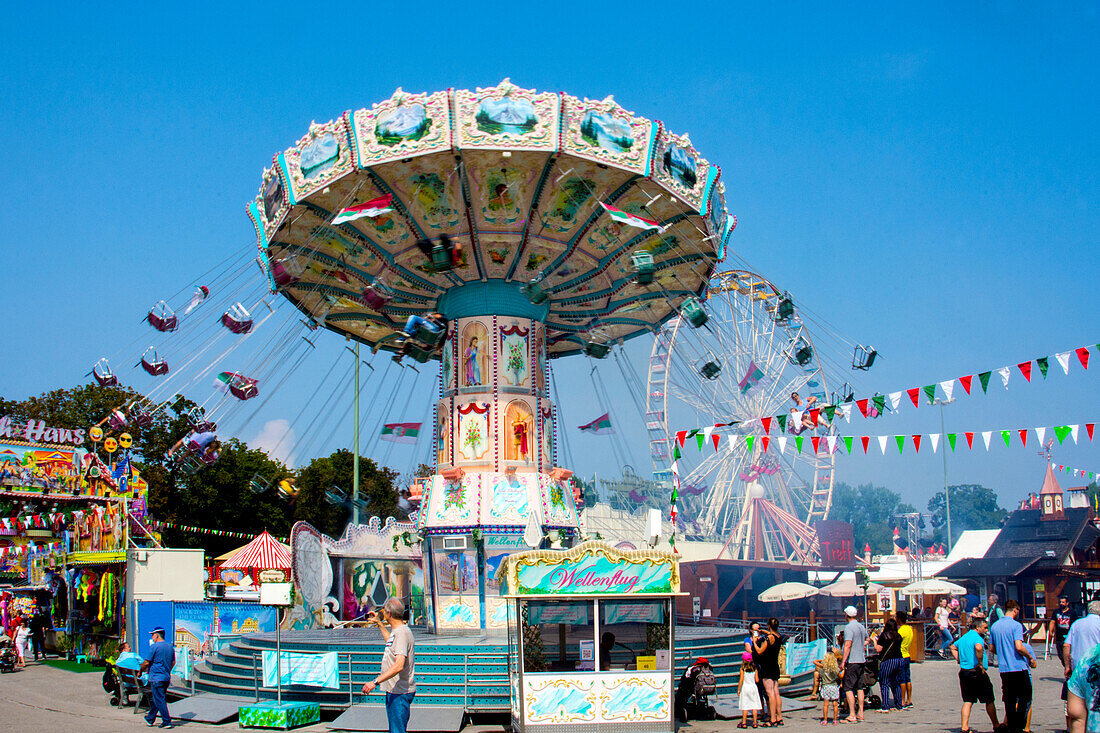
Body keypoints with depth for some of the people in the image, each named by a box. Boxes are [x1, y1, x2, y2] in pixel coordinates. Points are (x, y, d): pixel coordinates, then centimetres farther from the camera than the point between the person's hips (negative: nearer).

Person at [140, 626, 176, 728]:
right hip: (167, 677, 8)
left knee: (159, 701, -4)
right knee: (157, 699, 17)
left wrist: (141, 671, 7)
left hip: (156, 678, -8)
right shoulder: (170, 647, 10)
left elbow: (146, 662, -10)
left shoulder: (154, 646, -12)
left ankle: (167, 722, -6)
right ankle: (150, 719, 29)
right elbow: (173, 662, 17)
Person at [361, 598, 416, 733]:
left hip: (400, 693, -11)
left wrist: (375, 682, -36)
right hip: (393, 691, 11)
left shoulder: (402, 633, -22)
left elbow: (399, 665, -33)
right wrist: (379, 624, 41)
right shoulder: (396, 631, 11)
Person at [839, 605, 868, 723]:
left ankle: (852, 715, -10)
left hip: (852, 661, -8)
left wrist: (843, 661, -21)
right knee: (859, 687, 14)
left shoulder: (849, 627, -14)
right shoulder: (862, 627, 11)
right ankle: (860, 713, 17)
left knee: (848, 688, -6)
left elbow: (848, 645, -22)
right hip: (861, 660, 8)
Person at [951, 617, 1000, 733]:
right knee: (989, 701, 9)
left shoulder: (963, 637, 15)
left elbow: (953, 647, 29)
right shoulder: (977, 637, -13)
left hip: (964, 672, 7)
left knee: (967, 701, 7)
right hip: (977, 673, -7)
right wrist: (981, 664, -24)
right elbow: (978, 648, -34)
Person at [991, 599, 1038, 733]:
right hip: (1018, 667, -6)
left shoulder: (994, 626, 10)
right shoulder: (1016, 625, -10)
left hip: (1004, 669, 6)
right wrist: (1031, 657, -5)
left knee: (1010, 701, 12)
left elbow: (992, 648, 17)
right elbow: (1019, 647, -19)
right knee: (1025, 698, 4)